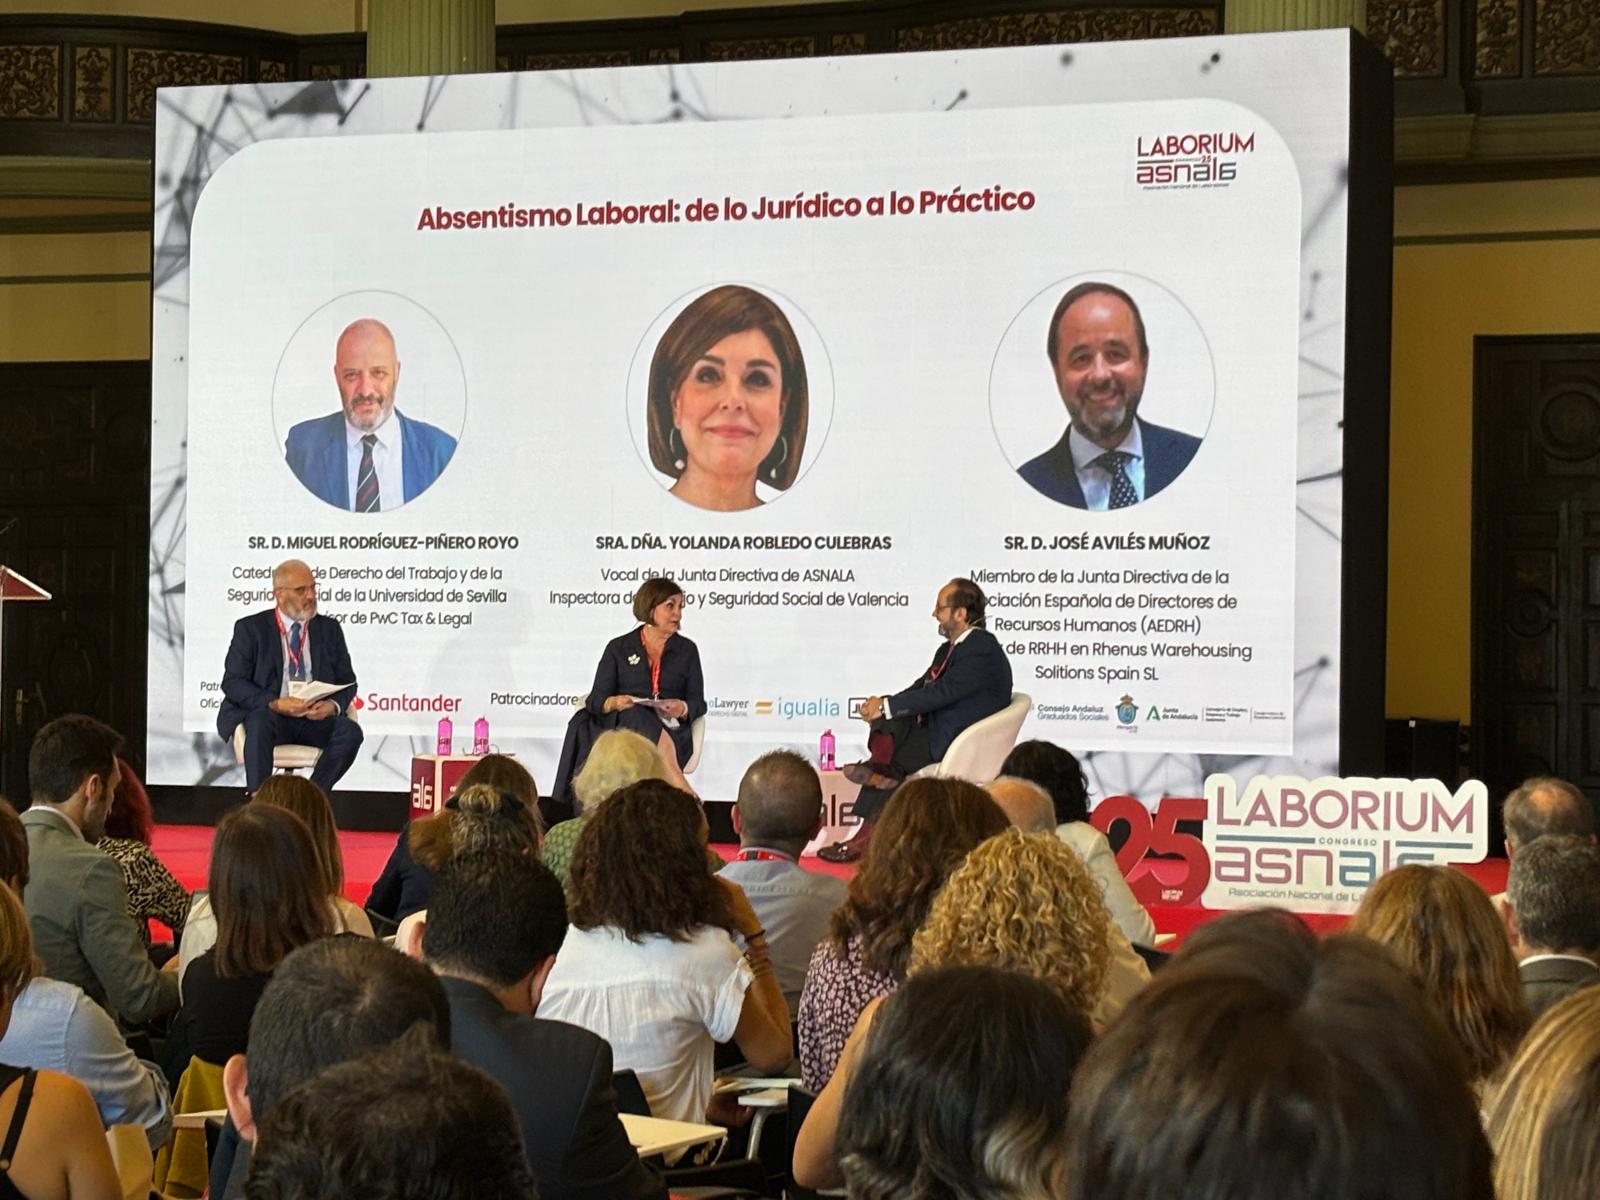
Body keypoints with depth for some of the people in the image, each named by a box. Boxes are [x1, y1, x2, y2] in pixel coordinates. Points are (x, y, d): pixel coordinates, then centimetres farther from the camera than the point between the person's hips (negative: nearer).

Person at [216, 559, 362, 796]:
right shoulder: (251, 629, 3)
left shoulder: (329, 629, 13)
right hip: (267, 713, -3)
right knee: (261, 721, -38)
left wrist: (333, 705, -11)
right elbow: (232, 683, -5)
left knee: (350, 731, -27)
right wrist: (276, 704, -21)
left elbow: (346, 681, 13)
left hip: (314, 718, 3)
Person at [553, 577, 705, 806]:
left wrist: (683, 708, -13)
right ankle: (682, 793, -46)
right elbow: (595, 700, 6)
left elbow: (698, 703, 11)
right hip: (622, 725, 0)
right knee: (636, 715, -36)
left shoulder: (687, 650, 16)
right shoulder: (618, 648, 12)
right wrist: (615, 702, -18)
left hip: (671, 733, 0)